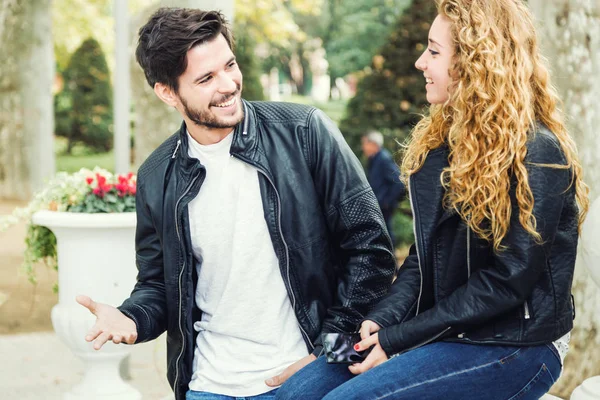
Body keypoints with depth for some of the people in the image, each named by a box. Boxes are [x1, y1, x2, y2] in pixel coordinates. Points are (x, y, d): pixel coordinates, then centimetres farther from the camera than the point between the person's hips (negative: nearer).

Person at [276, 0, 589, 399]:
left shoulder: (535, 155, -17)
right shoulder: (442, 141, 9)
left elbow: (508, 281, -20)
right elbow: (424, 255, 11)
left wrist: (397, 339, -17)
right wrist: (382, 320, -6)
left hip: (514, 348, -8)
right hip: (441, 331, 8)